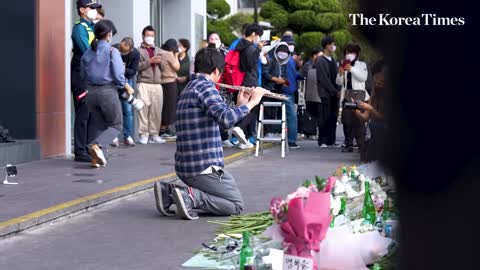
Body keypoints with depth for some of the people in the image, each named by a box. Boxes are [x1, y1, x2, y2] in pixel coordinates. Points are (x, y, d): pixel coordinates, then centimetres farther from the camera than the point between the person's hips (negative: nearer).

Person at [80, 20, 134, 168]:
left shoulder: (87, 53, 6)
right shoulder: (112, 51, -9)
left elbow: (83, 76, 8)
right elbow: (118, 76, -13)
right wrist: (127, 87, 3)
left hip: (91, 93, 5)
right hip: (108, 92, -5)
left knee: (102, 126, 18)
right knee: (116, 125, 9)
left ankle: (98, 158, 6)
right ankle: (97, 146, -16)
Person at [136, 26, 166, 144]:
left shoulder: (158, 50, 23)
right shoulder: (139, 50, 6)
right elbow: (137, 66, -7)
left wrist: (160, 61, 2)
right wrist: (150, 61, -12)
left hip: (157, 83, 4)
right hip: (143, 83, -4)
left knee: (157, 109, 0)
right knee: (143, 108, -11)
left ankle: (154, 134, 7)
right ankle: (143, 134, -8)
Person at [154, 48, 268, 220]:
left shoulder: (188, 89, 17)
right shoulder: (205, 87, -12)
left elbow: (219, 119, 23)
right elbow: (226, 119, -29)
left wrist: (240, 105, 17)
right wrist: (251, 103, -18)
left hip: (185, 166, 9)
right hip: (203, 167, -9)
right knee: (236, 206, 4)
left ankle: (169, 191, 8)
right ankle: (191, 196, -14)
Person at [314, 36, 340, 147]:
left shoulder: (332, 60, 15)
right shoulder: (321, 61, -8)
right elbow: (324, 80, -12)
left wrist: (338, 90, 4)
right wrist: (335, 91, -11)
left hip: (334, 94, 7)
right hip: (325, 94, -7)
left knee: (333, 117, 6)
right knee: (325, 118, -5)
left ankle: (331, 140, 12)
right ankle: (323, 141, 1)